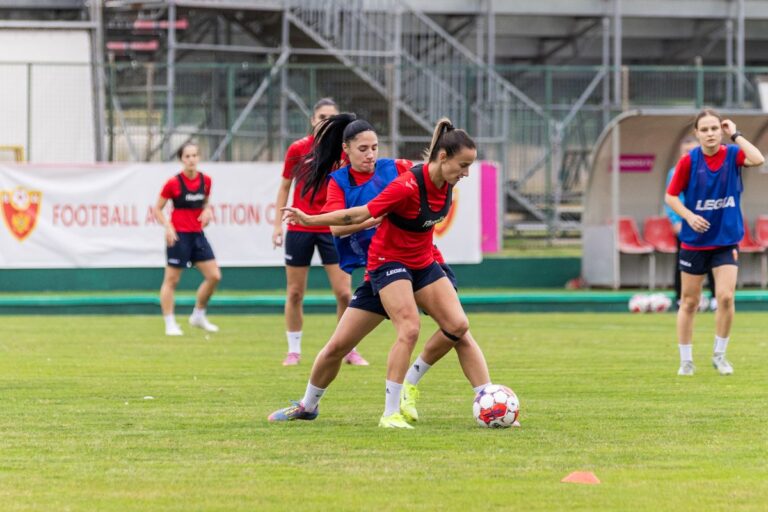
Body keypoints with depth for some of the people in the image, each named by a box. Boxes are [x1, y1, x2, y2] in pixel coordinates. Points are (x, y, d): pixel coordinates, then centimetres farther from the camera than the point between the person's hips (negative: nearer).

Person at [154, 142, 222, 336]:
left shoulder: (205, 180, 4)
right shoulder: (174, 183, -10)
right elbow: (157, 209, -3)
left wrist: (207, 211, -2)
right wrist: (168, 226, -19)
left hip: (197, 235, 6)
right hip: (178, 235, -5)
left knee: (214, 276, 1)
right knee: (171, 280, -1)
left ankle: (198, 316, 18)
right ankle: (170, 324, 6)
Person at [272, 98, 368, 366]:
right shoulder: (298, 149, -2)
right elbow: (284, 188, 7)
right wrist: (278, 224, 2)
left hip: (333, 229, 0)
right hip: (300, 228, 0)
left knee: (344, 293, -6)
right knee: (294, 294, 4)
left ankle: (349, 350, 8)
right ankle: (293, 350, 17)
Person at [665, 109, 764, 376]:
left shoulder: (732, 155, -7)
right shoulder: (689, 161, -9)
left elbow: (758, 159, -28)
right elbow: (671, 196, -4)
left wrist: (736, 135, -22)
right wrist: (689, 216, -20)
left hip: (726, 240, 0)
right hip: (694, 241, 0)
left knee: (726, 297, -13)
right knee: (689, 302, 7)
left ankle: (719, 355, 6)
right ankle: (686, 361, 20)